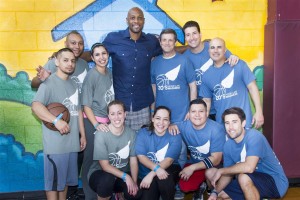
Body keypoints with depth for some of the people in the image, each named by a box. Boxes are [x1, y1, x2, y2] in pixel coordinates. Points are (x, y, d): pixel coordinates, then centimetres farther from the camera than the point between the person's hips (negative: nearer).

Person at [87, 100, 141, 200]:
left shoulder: (131, 133, -8)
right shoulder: (101, 134, -19)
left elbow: (133, 162, -4)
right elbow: (105, 166, -19)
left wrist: (134, 181, -19)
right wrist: (125, 176, -28)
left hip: (122, 175, 4)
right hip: (100, 173, -3)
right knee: (107, 179, -38)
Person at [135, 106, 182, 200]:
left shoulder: (175, 137, -5)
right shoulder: (143, 133, -2)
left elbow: (169, 160, -15)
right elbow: (141, 156, -12)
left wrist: (152, 174, -29)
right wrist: (156, 168, -30)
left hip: (169, 170, 1)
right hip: (147, 173, 0)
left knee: (162, 177, -34)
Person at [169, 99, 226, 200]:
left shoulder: (216, 129, -20)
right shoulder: (185, 126, -9)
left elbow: (216, 159, -20)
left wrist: (192, 168, -26)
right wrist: (170, 127, -15)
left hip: (213, 165, -2)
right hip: (194, 163, 3)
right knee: (184, 186, -22)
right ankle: (201, 186, 13)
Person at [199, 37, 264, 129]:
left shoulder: (239, 65, -6)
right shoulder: (206, 75, 4)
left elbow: (252, 87, -4)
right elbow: (207, 101, 10)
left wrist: (259, 112, -7)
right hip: (220, 123, 3)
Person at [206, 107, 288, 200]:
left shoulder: (254, 136, -23)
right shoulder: (228, 145, -2)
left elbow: (249, 167, -36)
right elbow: (228, 173, 5)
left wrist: (221, 171, -22)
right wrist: (215, 192, -9)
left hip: (276, 182, -8)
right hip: (254, 179, 8)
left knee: (243, 177, -35)